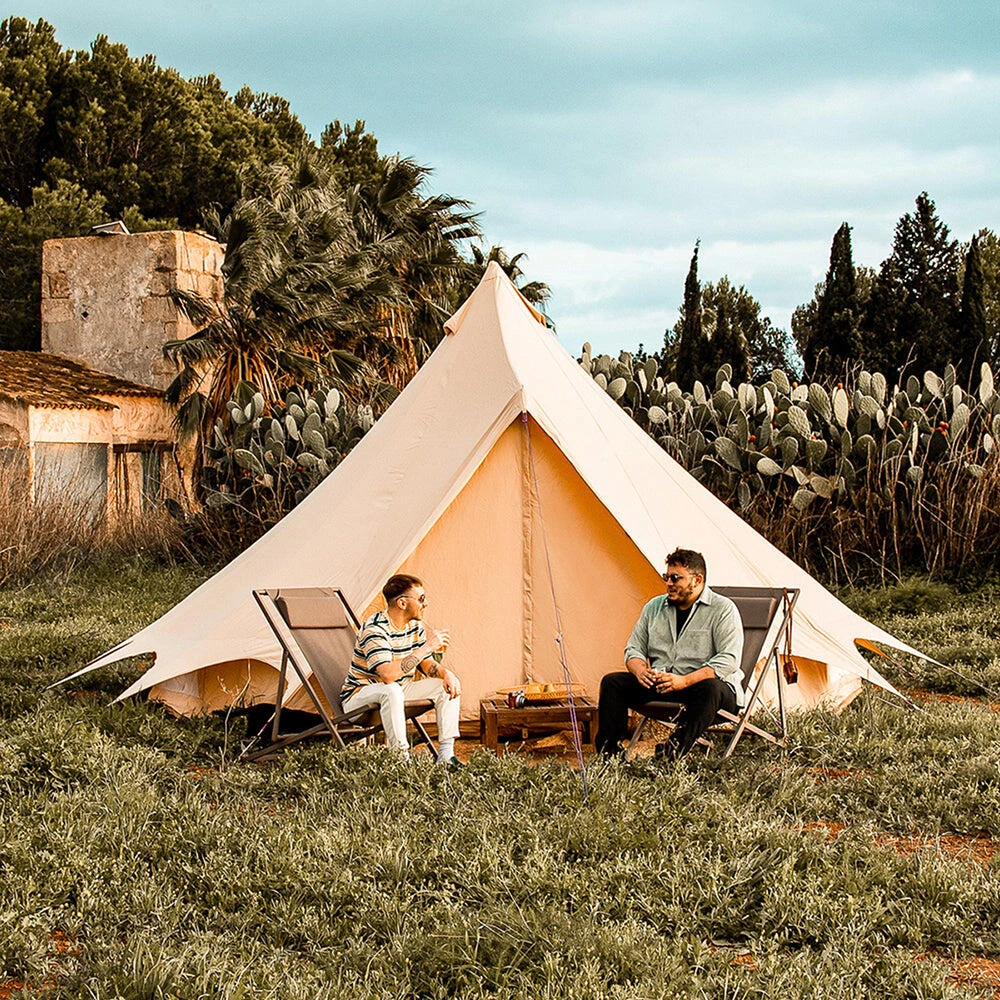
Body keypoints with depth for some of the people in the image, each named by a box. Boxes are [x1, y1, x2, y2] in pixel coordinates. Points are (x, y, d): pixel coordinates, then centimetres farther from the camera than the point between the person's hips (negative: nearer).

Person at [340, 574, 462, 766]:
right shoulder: (374, 629, -25)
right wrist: (427, 647, -34)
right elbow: (388, 674, -38)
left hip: (398, 692, 8)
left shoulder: (415, 626, 2)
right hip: (359, 696, -8)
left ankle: (446, 755, -10)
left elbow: (428, 665, 9)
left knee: (447, 685, -5)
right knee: (391, 691, -39)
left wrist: (446, 673, -16)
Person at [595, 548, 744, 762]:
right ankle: (609, 751, -17)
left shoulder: (723, 609, -7)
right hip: (658, 686, 5)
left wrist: (683, 681, -27)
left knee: (709, 689, -39)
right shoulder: (654, 607, 10)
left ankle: (672, 753, -45)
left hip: (701, 686, -5)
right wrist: (641, 671, -13)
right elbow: (634, 648, 13)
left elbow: (728, 660, -17)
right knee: (613, 682, -13)